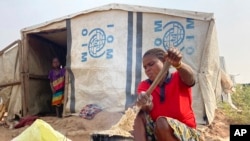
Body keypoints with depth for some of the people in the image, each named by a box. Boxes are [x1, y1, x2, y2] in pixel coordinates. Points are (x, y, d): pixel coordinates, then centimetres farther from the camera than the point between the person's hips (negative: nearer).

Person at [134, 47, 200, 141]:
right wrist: (144, 103, -46)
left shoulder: (178, 78, -5)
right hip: (156, 132, 3)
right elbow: (148, 108, -19)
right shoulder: (144, 85, 0)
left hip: (185, 133, -2)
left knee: (162, 122, -32)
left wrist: (177, 64, -55)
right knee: (141, 116, -22)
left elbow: (190, 78, -31)